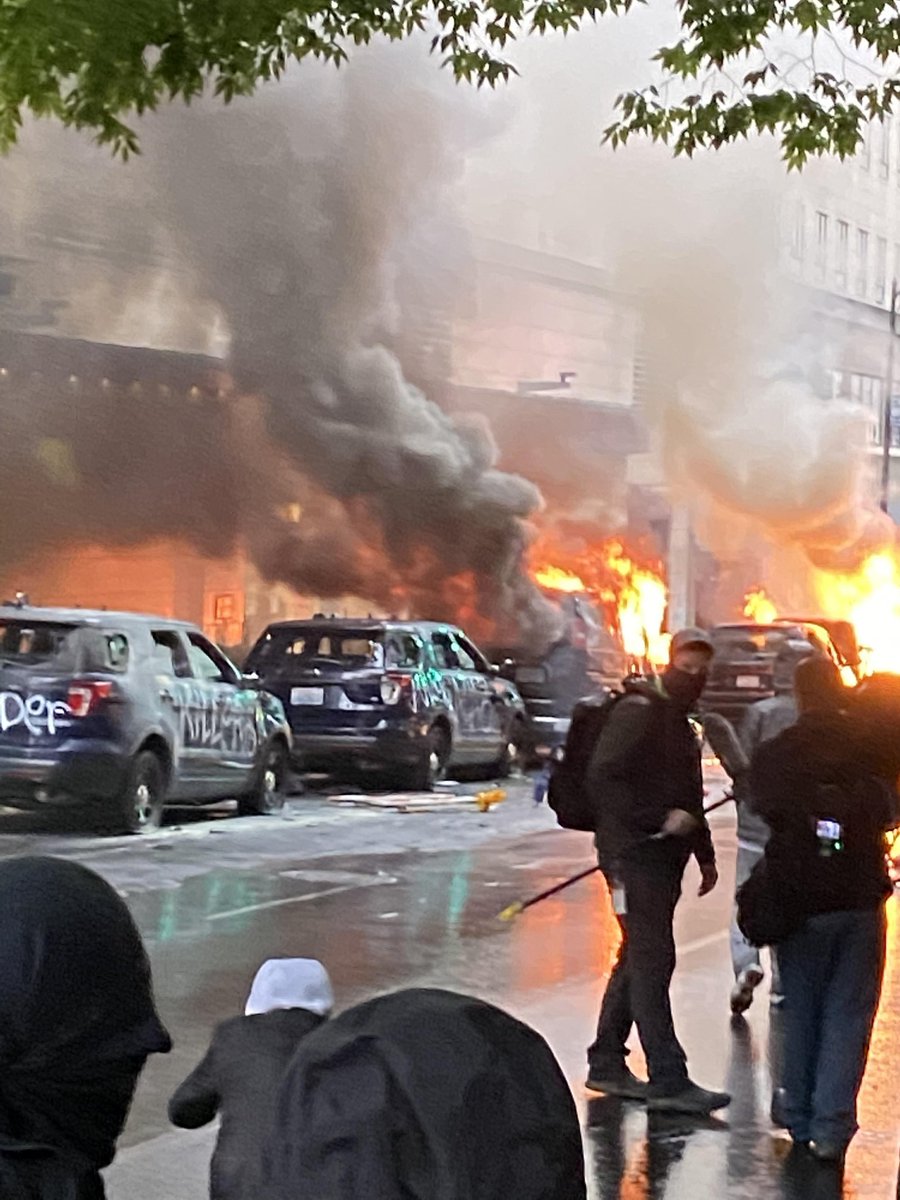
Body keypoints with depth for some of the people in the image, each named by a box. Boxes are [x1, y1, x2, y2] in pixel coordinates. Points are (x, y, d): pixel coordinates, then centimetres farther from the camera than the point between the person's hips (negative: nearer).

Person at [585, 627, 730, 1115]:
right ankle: (667, 1079, -13)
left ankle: (606, 1064, 23)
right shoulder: (639, 711, -10)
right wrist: (659, 820, -21)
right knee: (652, 959, -11)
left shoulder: (680, 723, 21)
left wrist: (705, 854, 24)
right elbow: (603, 777, -20)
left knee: (639, 960, 14)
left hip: (664, 857, 10)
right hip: (634, 853, -10)